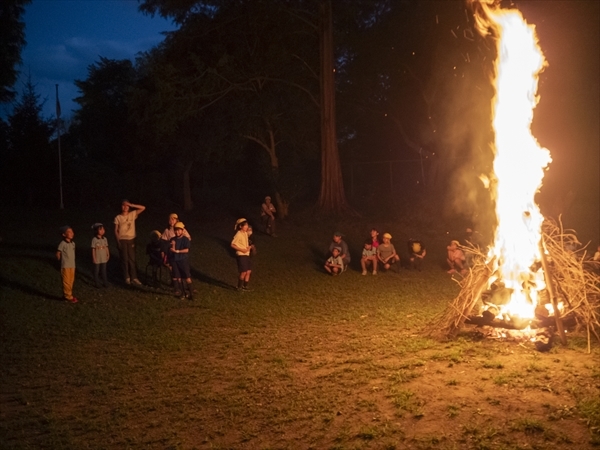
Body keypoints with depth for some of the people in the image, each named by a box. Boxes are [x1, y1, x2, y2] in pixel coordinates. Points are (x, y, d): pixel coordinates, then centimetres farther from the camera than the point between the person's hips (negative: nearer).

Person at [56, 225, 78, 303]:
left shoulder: (73, 243, 7)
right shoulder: (62, 244, -15)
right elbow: (58, 254, -9)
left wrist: (72, 262, 10)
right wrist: (63, 261, 2)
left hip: (72, 265, 7)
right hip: (65, 266, -7)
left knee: (71, 281, 13)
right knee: (66, 282, 0)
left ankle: (68, 295, 24)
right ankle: (68, 296, 7)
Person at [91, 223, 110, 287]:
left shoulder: (105, 239, 1)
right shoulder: (94, 239, -13)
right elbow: (93, 249, -10)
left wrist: (108, 255, 6)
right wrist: (94, 258, -9)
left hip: (104, 259, 4)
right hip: (97, 259, -4)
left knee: (104, 271, 11)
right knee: (96, 272, 9)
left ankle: (105, 282, 18)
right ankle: (97, 283, 19)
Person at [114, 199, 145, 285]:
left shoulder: (132, 214, 1)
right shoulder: (118, 218, -3)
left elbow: (143, 208, -4)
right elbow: (116, 231, -2)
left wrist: (131, 205, -10)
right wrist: (118, 241, -9)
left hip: (131, 239, 2)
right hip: (122, 240, -2)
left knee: (132, 259, 4)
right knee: (124, 259, 3)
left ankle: (134, 277, 7)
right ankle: (127, 277, 12)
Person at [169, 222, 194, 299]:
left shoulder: (185, 239, -5)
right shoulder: (172, 240, 5)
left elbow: (186, 250, -14)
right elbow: (171, 250, 0)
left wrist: (177, 251, -17)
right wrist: (172, 245, -18)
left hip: (183, 260, -4)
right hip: (174, 260, 4)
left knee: (187, 276, -7)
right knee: (178, 277, 6)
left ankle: (191, 292, -4)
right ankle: (183, 293, 15)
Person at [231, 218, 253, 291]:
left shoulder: (245, 233, 9)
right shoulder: (238, 234, -15)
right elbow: (232, 245, -17)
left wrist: (249, 247, 0)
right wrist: (241, 250, -20)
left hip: (247, 255, 8)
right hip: (241, 255, -8)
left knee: (249, 271, 9)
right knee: (243, 272, -5)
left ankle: (245, 286, 21)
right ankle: (239, 287, 10)